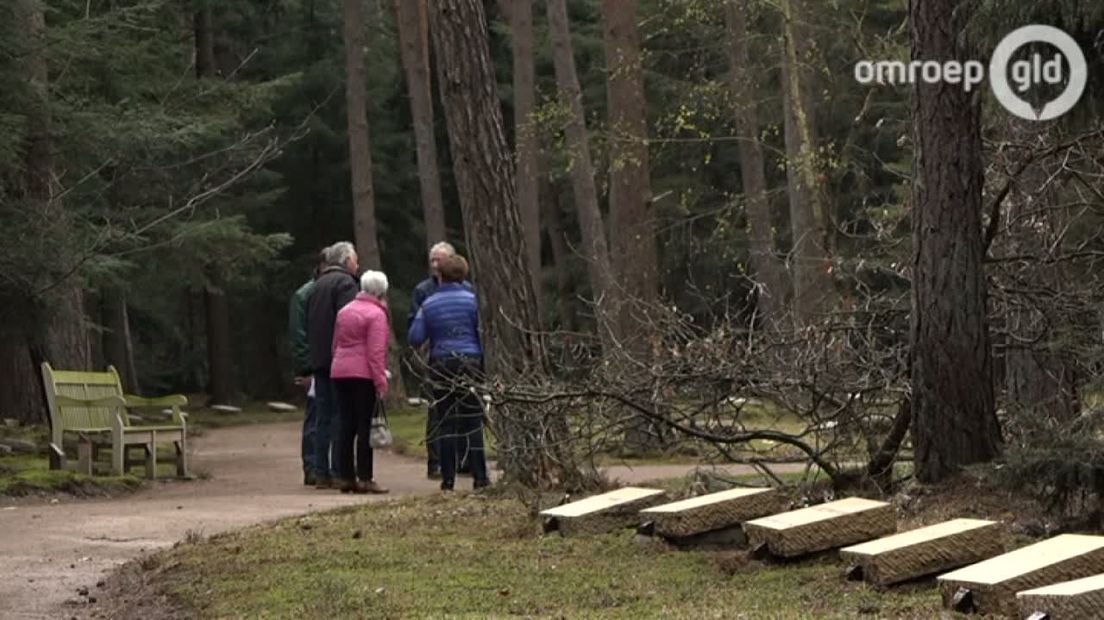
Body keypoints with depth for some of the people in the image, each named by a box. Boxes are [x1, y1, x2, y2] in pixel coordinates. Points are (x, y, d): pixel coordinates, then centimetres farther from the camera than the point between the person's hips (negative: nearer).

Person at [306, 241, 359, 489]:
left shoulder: (319, 285, 19)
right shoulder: (345, 283, -8)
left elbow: (308, 326, 21)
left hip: (319, 359, 8)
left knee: (323, 418, 9)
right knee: (340, 417, -7)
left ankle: (321, 472, 9)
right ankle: (338, 471, -10)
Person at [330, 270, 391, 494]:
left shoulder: (344, 311, 17)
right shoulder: (376, 314, -7)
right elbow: (376, 352, -14)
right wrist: (381, 382, -14)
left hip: (339, 372, 7)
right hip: (363, 375, -7)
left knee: (346, 425, 9)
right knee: (365, 426, -4)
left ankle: (344, 476, 8)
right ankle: (364, 478, -6)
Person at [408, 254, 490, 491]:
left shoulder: (428, 304, 3)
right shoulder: (472, 300, -1)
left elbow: (415, 338, -1)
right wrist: (486, 365, 2)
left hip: (440, 365, 1)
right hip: (469, 363, -1)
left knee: (446, 422, 5)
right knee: (473, 421, 2)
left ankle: (448, 478, 4)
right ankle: (479, 476, -1)